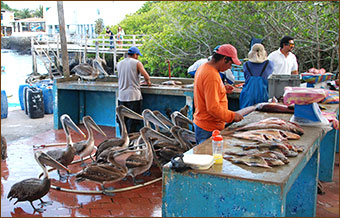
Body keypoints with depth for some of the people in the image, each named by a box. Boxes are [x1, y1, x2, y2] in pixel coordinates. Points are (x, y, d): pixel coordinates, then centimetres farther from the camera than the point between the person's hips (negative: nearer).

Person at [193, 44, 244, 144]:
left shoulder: (204, 67, 8)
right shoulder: (212, 76, -24)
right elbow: (213, 108, -26)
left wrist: (223, 89, 12)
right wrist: (232, 116, -17)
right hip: (209, 129, -10)